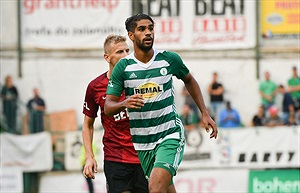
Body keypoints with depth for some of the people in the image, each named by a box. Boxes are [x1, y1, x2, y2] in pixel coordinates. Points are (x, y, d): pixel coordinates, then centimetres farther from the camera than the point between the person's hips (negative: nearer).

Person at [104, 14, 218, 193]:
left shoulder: (169, 59, -2)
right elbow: (108, 107, -4)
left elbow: (189, 81, 18)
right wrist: (125, 103, -27)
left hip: (170, 134, -2)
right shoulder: (123, 67, -4)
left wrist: (205, 113, 15)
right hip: (141, 142, 2)